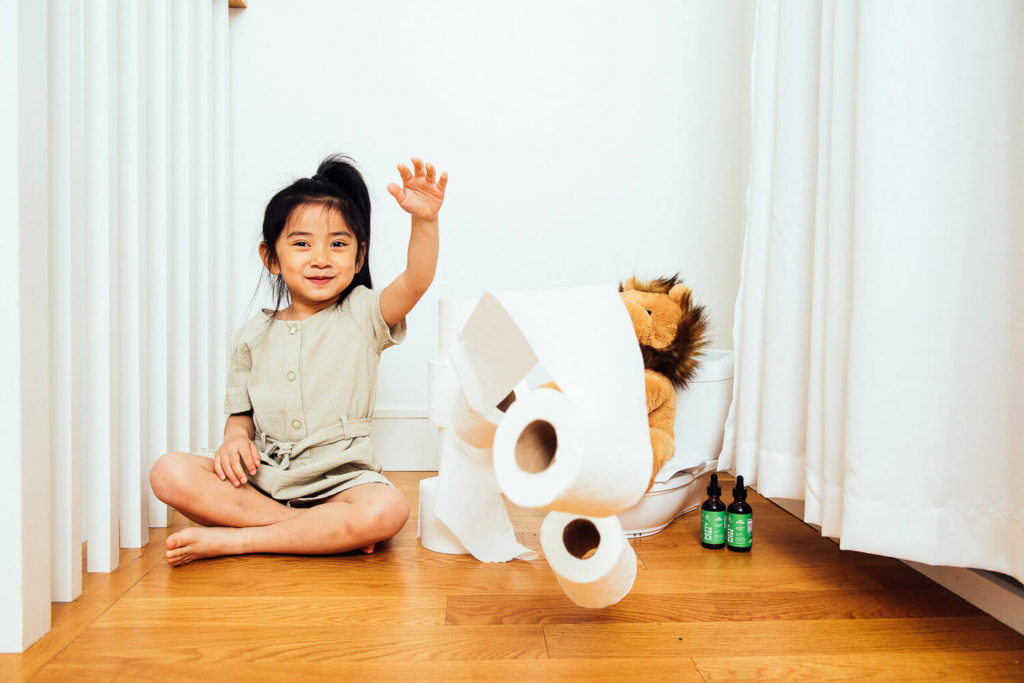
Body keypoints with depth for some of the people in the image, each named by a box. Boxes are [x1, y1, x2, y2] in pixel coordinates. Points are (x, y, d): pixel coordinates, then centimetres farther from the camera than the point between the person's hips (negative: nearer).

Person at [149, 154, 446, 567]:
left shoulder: (362, 316, 1)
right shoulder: (254, 334, 10)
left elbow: (415, 282, -18)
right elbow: (241, 412, 15)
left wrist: (425, 221, -35)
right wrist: (235, 436, -8)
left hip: (338, 480, -2)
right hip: (259, 476, 3)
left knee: (387, 509, -33)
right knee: (169, 473, -20)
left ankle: (232, 540, -19)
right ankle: (327, 533, -21)